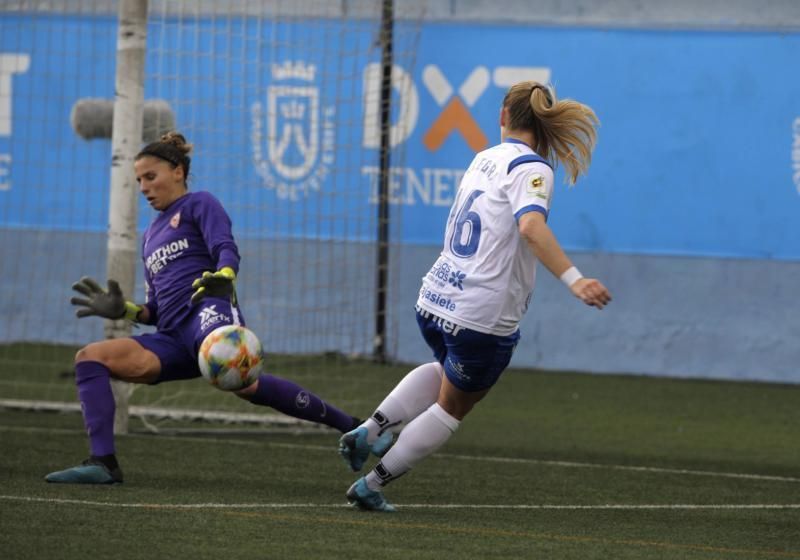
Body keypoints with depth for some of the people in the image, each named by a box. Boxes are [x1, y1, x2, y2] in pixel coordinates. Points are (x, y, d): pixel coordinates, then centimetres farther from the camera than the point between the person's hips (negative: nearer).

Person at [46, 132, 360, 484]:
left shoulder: (199, 204, 15)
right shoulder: (151, 236, 34)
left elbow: (227, 250, -5)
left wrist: (221, 279, -27)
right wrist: (121, 309, 14)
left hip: (206, 311, -8)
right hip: (172, 335, 8)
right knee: (89, 358, -10)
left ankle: (349, 426, -37)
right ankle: (103, 464, -21)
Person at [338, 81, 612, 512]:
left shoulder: (485, 158, 10)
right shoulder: (529, 167, -13)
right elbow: (532, 226, -32)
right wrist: (573, 279, -39)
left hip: (434, 302, 7)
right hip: (484, 316, -7)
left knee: (449, 371, 37)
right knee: (453, 407, 16)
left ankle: (372, 431, 20)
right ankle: (372, 486, 17)